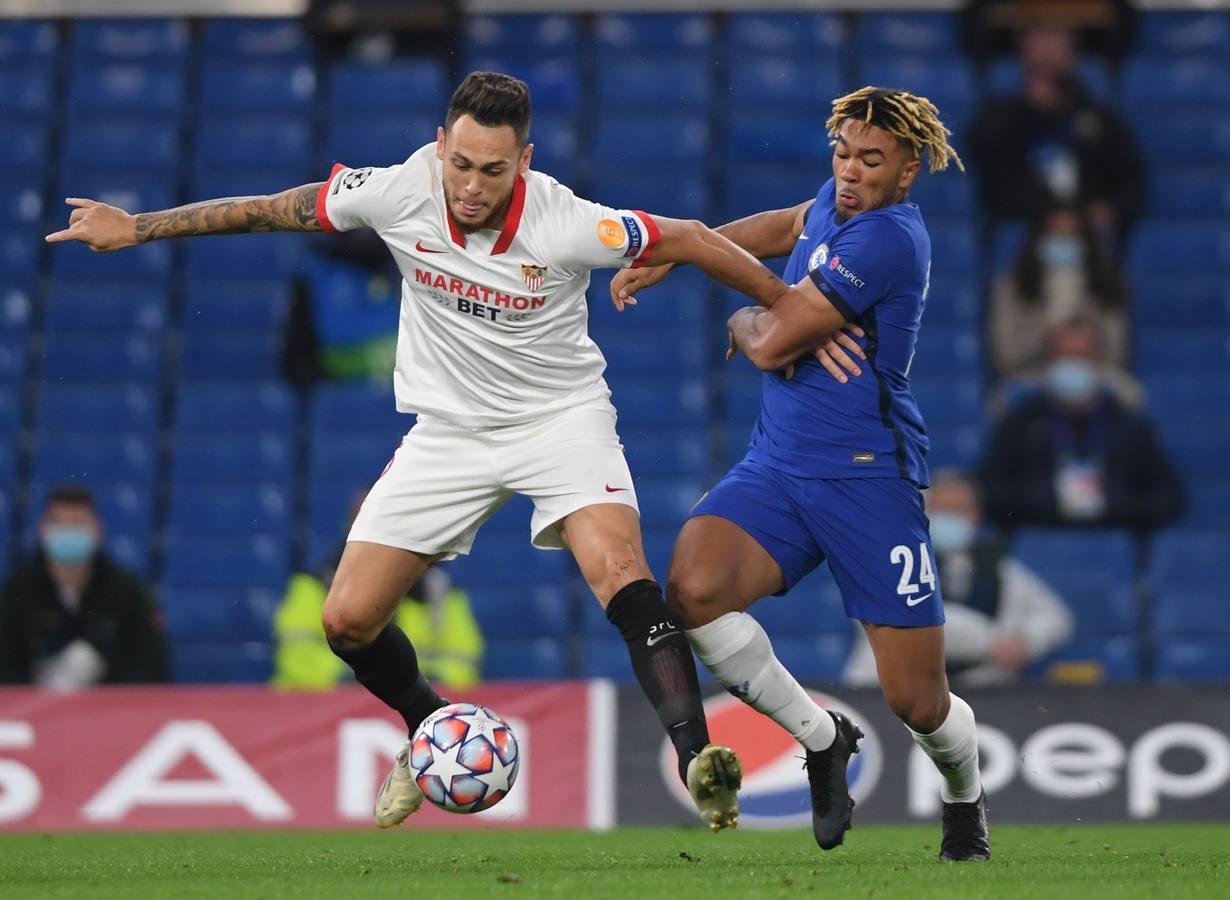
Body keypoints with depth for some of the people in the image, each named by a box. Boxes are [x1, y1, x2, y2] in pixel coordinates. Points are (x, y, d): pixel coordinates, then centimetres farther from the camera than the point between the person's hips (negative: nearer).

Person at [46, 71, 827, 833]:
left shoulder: (569, 226, -26)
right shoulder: (398, 193, -18)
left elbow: (690, 240, -11)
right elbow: (268, 212, -4)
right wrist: (135, 228, 1)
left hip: (562, 418, -3)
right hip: (451, 427, 3)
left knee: (622, 573, -30)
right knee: (348, 620, -1)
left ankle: (698, 761, -32)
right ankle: (436, 732, 28)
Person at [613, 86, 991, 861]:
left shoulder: (887, 238, -17)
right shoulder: (841, 202, 8)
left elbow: (773, 343, -16)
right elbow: (788, 227, 34)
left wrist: (741, 321, 7)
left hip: (867, 477, -7)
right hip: (777, 468, 7)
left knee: (918, 702, -2)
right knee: (692, 591, -24)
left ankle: (966, 799, 36)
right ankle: (821, 738, 0)